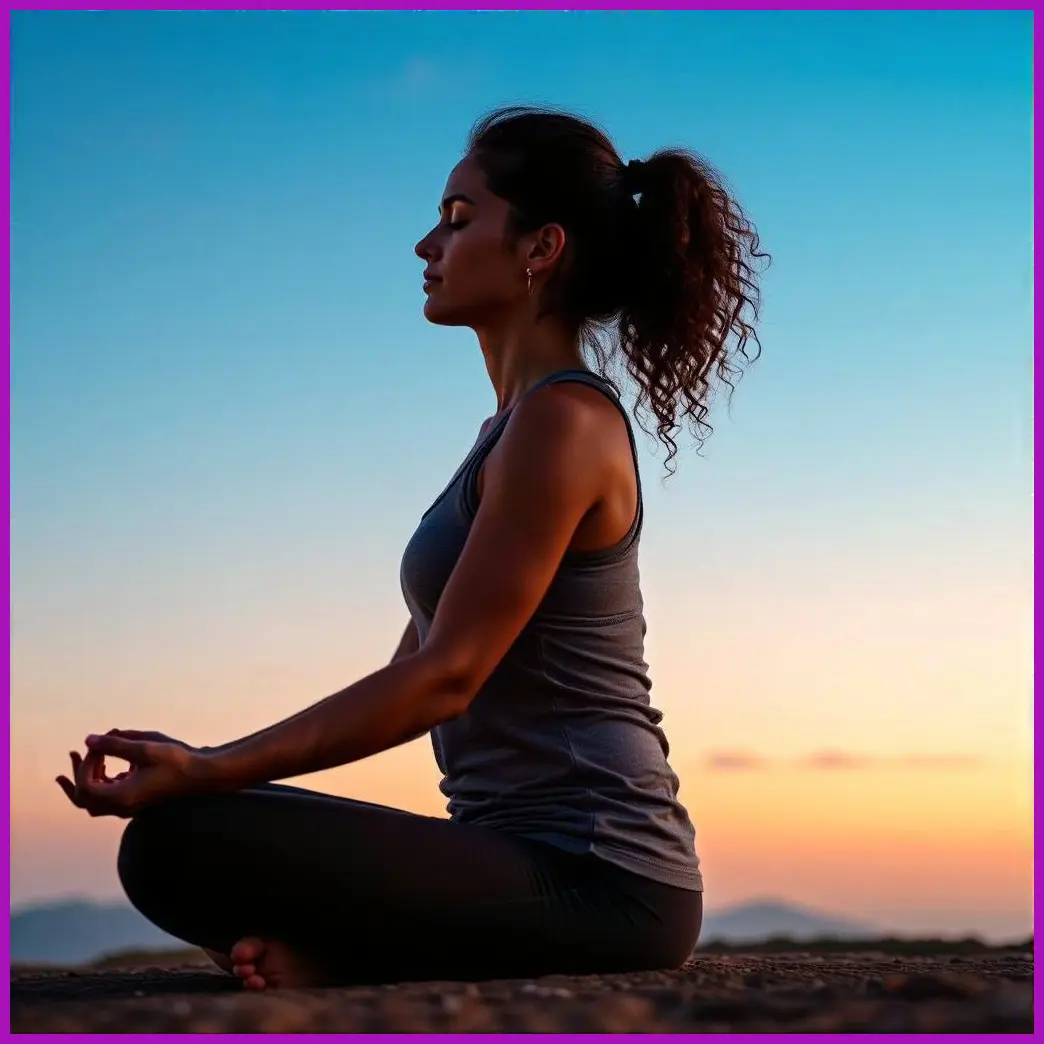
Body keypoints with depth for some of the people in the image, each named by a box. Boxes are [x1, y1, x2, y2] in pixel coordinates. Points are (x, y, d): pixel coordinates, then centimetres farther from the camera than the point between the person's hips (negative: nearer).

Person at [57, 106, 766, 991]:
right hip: (542, 853, 10)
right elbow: (412, 668, 16)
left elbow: (444, 676, -18)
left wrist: (207, 771, -20)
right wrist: (212, 771, 10)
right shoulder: (522, 424, 17)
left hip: (592, 877, -10)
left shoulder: (564, 421, -13)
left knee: (177, 844, -23)